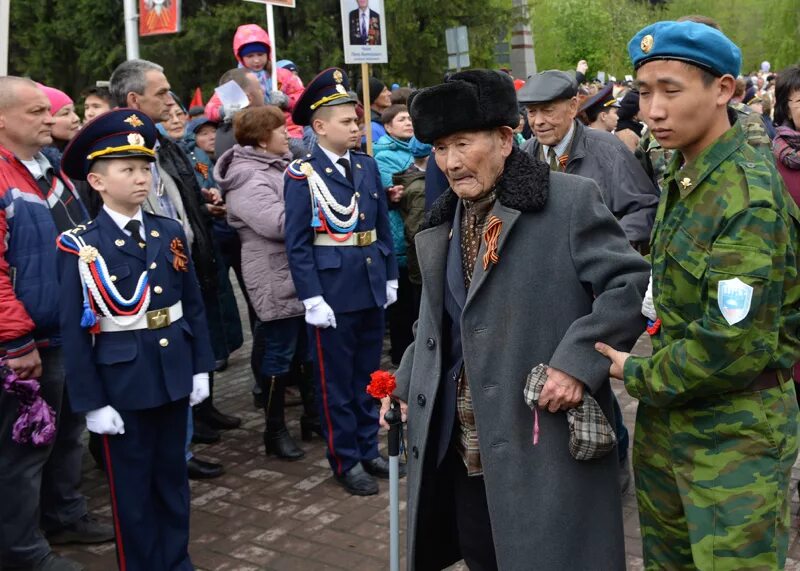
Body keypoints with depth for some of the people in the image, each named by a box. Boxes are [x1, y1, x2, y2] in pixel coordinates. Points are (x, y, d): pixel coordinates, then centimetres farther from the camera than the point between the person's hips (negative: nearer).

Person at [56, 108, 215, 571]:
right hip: (122, 383, -4)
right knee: (132, 486, 10)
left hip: (174, 375, 5)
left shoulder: (171, 232, 2)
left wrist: (201, 367, 6)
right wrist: (91, 402, -12)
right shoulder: (81, 247, -12)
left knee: (173, 475, 18)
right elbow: (75, 330, -12)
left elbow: (194, 304, 8)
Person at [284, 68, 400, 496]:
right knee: (336, 381, 7)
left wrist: (390, 277, 11)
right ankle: (345, 461, 20)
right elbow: (297, 243, -11)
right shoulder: (302, 174, -10)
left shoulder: (367, 165, 8)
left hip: (371, 288, 6)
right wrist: (312, 299, -15)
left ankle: (369, 449, 31)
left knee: (368, 375, 17)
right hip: (332, 291, -6)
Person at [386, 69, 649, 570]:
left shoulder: (570, 200, -8)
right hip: (462, 448, 7)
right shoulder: (443, 222, 14)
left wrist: (578, 361, -21)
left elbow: (632, 284, -13)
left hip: (544, 445, -6)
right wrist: (407, 385, 17)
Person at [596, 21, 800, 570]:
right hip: (668, 415, 8)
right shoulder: (680, 178, 5)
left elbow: (734, 350, -25)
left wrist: (638, 374, -12)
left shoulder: (750, 199, -23)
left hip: (736, 434, -8)